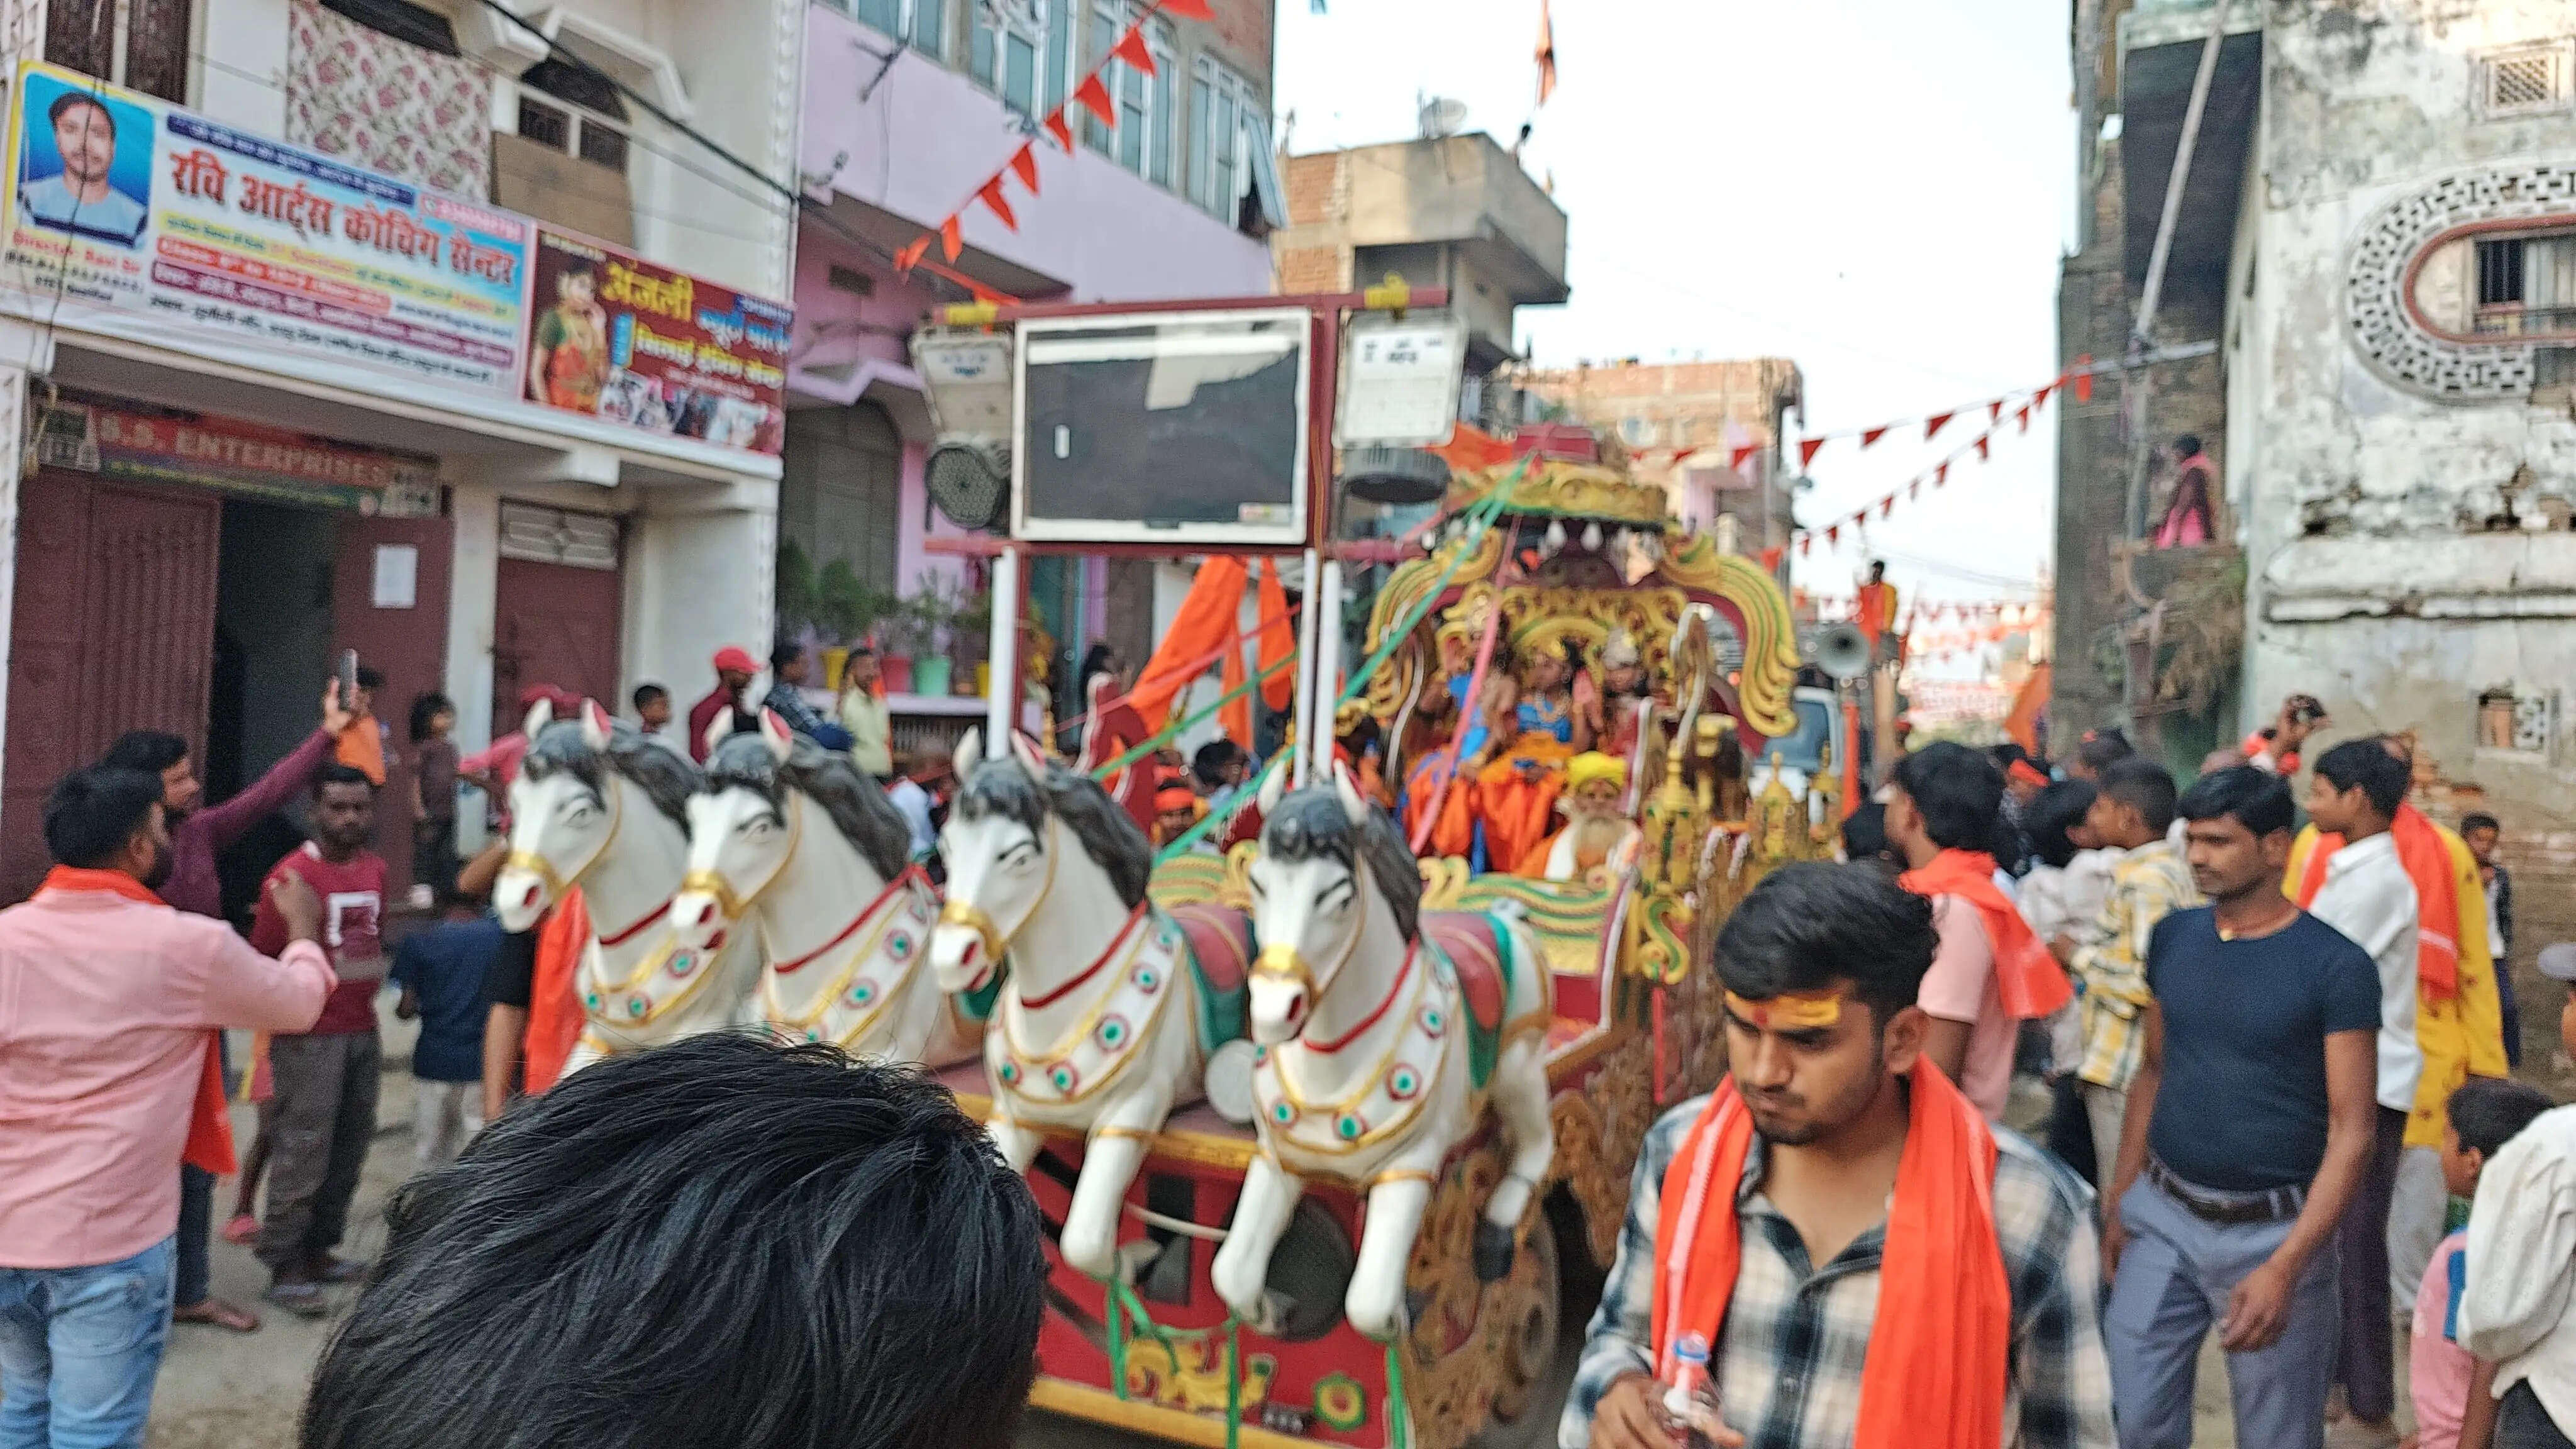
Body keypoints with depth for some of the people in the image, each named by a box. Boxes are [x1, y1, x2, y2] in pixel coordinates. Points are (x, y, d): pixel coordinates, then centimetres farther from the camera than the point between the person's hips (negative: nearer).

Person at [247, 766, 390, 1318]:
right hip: (310, 1037, -7)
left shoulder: (376, 869, 9)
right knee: (302, 1154, -4)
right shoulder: (293, 874, -14)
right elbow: (263, 959, -11)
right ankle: (285, 1267, 5)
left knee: (349, 1150, 12)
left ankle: (319, 1249, 24)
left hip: (363, 1032, 7)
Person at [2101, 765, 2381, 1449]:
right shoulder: (2171, 937, 3)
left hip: (2272, 1231, -4)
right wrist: (2119, 1201, 9)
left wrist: (2285, 1266, -20)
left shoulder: (2337, 965, -12)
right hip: (2162, 1215, 4)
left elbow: (2351, 1133, -12)